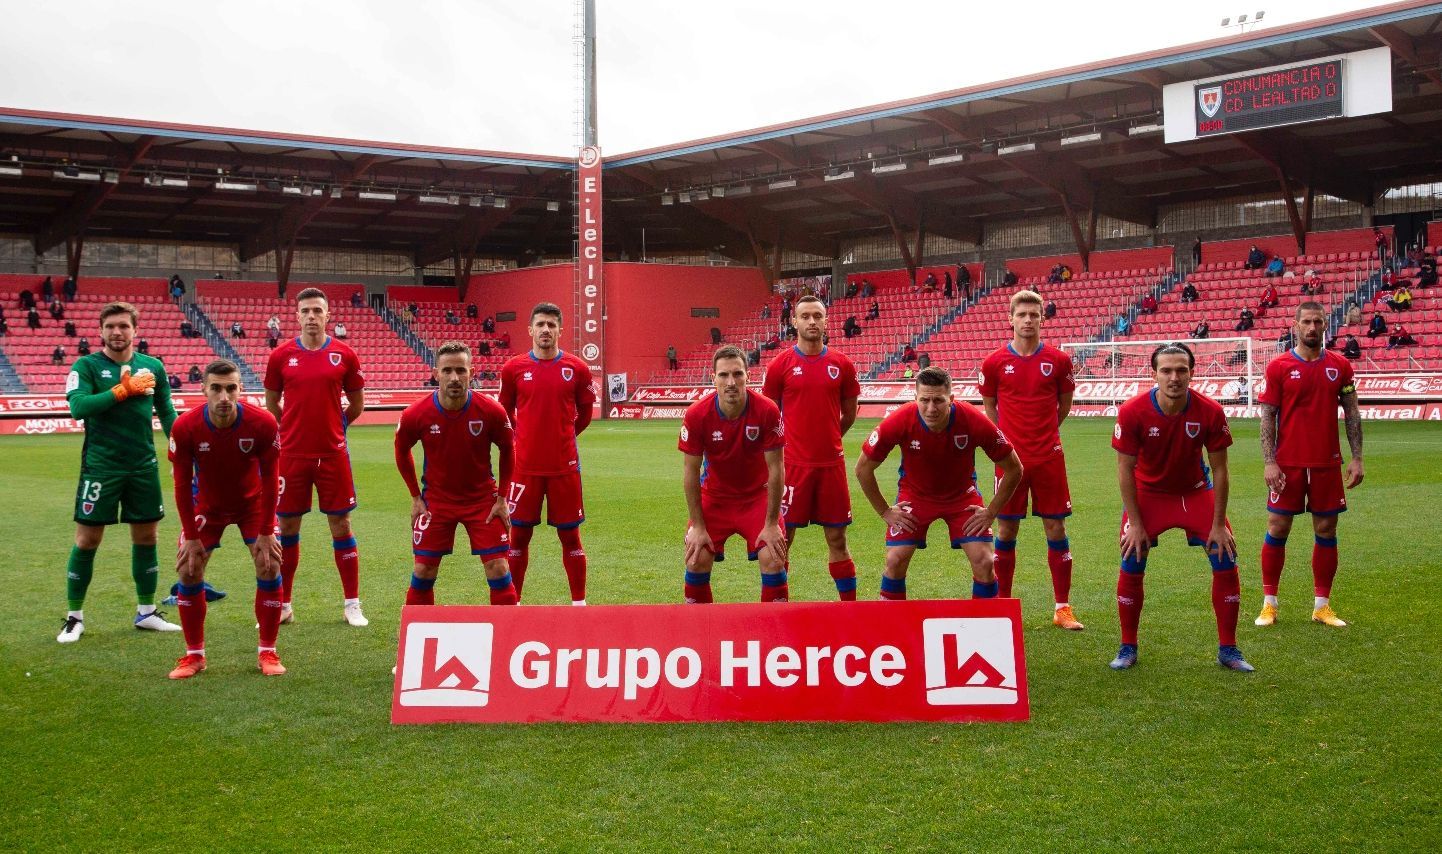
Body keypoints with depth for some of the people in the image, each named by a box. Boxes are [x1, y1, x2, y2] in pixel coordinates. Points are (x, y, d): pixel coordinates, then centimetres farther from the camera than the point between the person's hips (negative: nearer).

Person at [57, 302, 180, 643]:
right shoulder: (86, 366, -4)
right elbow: (77, 407, -19)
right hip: (100, 466, -3)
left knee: (146, 537, 10)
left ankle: (146, 612, 23)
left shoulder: (153, 366, 6)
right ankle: (75, 616, 14)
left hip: (144, 465, 4)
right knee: (87, 539, 1)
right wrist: (123, 390, -19)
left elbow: (165, 411, 14)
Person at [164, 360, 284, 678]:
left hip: (253, 503, -1)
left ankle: (267, 652, 4)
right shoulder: (185, 428, -26)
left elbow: (270, 480, -18)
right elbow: (182, 484, -16)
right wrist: (191, 538, -15)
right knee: (188, 570, -5)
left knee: (269, 567, -10)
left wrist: (265, 533, -17)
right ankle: (194, 654, 11)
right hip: (207, 505, 1)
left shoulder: (263, 424, -28)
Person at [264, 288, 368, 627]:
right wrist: (292, 431, 10)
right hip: (291, 455, 1)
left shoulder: (344, 354, 0)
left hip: (333, 454, -1)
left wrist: (331, 427, 11)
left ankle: (352, 604, 13)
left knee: (341, 525, 4)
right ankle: (282, 605, 18)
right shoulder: (281, 355, 1)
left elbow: (357, 403, 10)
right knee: (287, 527, 7)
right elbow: (271, 404, 12)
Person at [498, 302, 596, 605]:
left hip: (564, 466, 0)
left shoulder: (577, 368, -1)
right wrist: (524, 437, 12)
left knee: (570, 535, 7)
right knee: (519, 534, 7)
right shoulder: (513, 368, 0)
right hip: (525, 465, 0)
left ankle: (579, 602, 17)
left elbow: (585, 411, 13)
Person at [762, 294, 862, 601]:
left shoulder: (842, 364, 4)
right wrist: (787, 445, 5)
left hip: (832, 464, 2)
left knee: (837, 539, 8)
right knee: (782, 538, 2)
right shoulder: (781, 364, -1)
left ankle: (850, 606, 18)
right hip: (793, 464, -2)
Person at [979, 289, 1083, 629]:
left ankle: (1062, 607, 12)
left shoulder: (1058, 360, 0)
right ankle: (1003, 602, 17)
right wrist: (1004, 439, 5)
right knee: (1006, 529, 5)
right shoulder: (994, 362, 0)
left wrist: (1042, 432, 10)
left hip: (1049, 457, 0)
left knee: (1056, 527, 3)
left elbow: (1064, 405, 13)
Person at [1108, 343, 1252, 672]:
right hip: (1147, 493, -1)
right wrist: (1135, 523, -14)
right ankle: (1127, 648, 10)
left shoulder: (1210, 412, -21)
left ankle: (1228, 649, 10)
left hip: (1196, 492, 1)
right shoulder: (1132, 412, -24)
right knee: (1130, 567, -8)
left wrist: (1218, 525, -11)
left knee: (1226, 563, -5)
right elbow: (1125, 470, -14)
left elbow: (1220, 471, -11)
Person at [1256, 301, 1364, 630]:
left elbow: (1352, 413, 8)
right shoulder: (1279, 366, -2)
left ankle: (1322, 605, 15)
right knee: (1277, 529, 1)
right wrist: (1269, 462, -10)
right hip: (1288, 465, -2)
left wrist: (1357, 458, 2)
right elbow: (1267, 416, -3)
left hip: (1327, 464, 2)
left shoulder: (1339, 366, 5)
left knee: (1326, 530, 6)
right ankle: (1269, 603, 11)